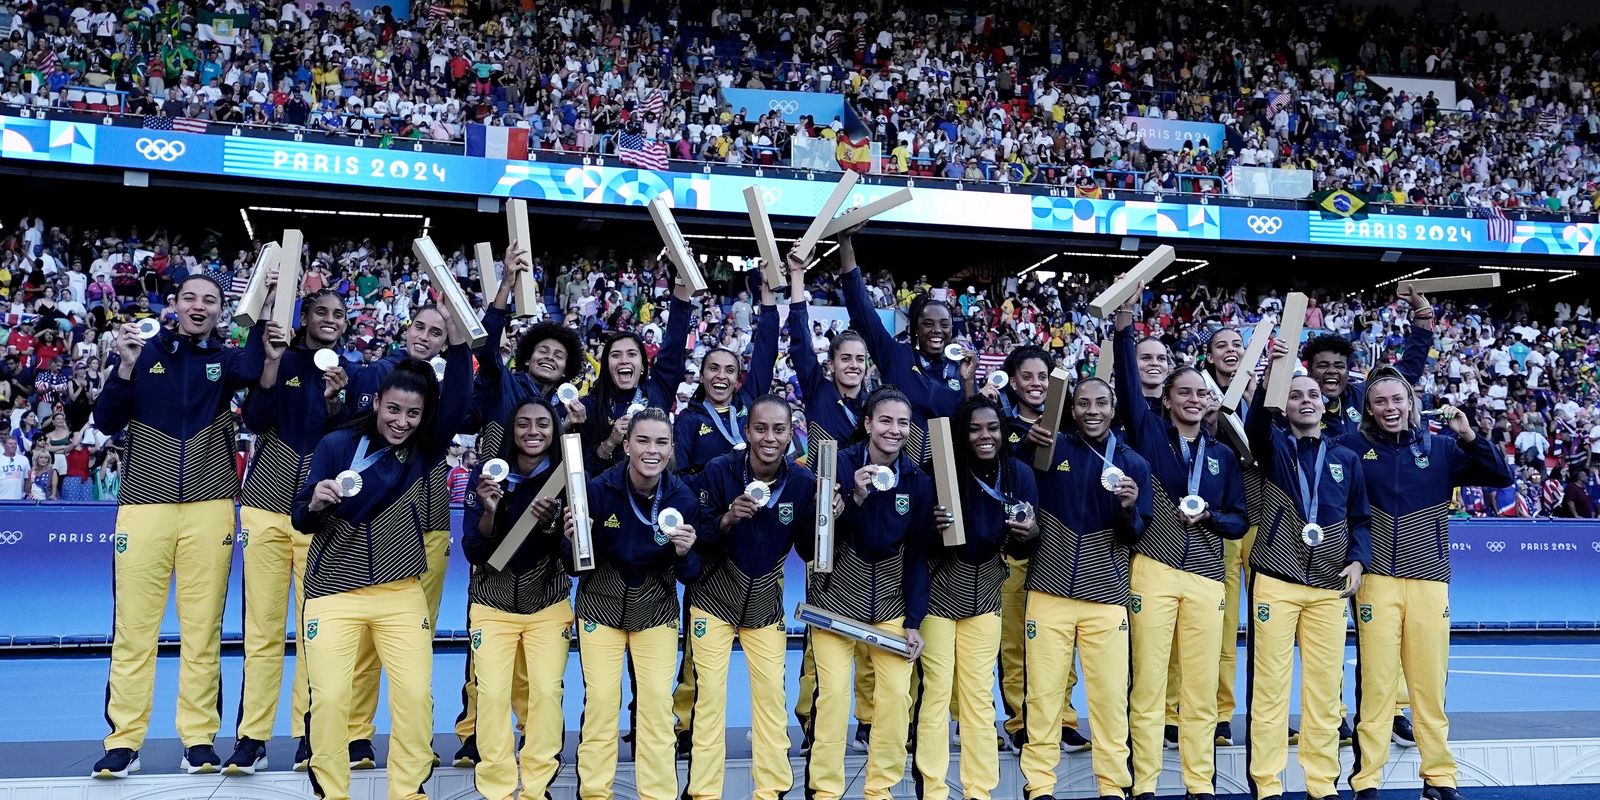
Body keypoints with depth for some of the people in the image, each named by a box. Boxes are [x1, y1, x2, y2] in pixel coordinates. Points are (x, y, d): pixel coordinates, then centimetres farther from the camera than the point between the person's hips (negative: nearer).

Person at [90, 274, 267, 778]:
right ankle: (123, 741, 8)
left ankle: (199, 739, 8)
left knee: (203, 628, 2)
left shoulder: (224, 359, 9)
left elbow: (250, 370, -15)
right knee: (134, 626, 1)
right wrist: (126, 368, -11)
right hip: (144, 506, 0)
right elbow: (106, 423, 3)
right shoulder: (146, 353, 8)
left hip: (209, 508, 0)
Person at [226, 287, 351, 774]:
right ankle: (251, 737, 5)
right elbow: (256, 421, -4)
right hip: (267, 507, 0)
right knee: (262, 627, -1)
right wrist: (272, 363, -13)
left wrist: (334, 399, -16)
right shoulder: (282, 361, 7)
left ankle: (310, 735, 7)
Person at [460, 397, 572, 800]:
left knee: (546, 692, -5)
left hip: (548, 604, 0)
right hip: (493, 603, 0)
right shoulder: (486, 474, -7)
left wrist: (549, 523, -26)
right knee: (492, 694, -7)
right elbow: (473, 552, -8)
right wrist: (489, 510, -26)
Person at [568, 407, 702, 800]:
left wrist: (685, 554, -29)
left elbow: (690, 574, -7)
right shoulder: (599, 488, -19)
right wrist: (574, 538, -31)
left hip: (656, 609, 1)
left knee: (658, 701, 1)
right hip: (601, 605, -1)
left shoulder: (683, 497, -14)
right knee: (600, 699, 1)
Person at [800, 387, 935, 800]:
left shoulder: (918, 479, -1)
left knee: (897, 695, -2)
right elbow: (810, 541, -17)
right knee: (833, 693, -6)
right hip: (834, 599, -3)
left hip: (891, 602, 3)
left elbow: (918, 553, 3)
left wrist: (914, 620, -1)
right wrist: (855, 498, -30)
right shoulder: (839, 465, -11)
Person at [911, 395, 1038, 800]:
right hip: (936, 592, -3)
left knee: (980, 694, 8)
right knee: (936, 690, -1)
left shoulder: (1019, 474, -5)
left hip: (985, 594, 3)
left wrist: (1029, 532, -17)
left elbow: (1023, 546, 5)